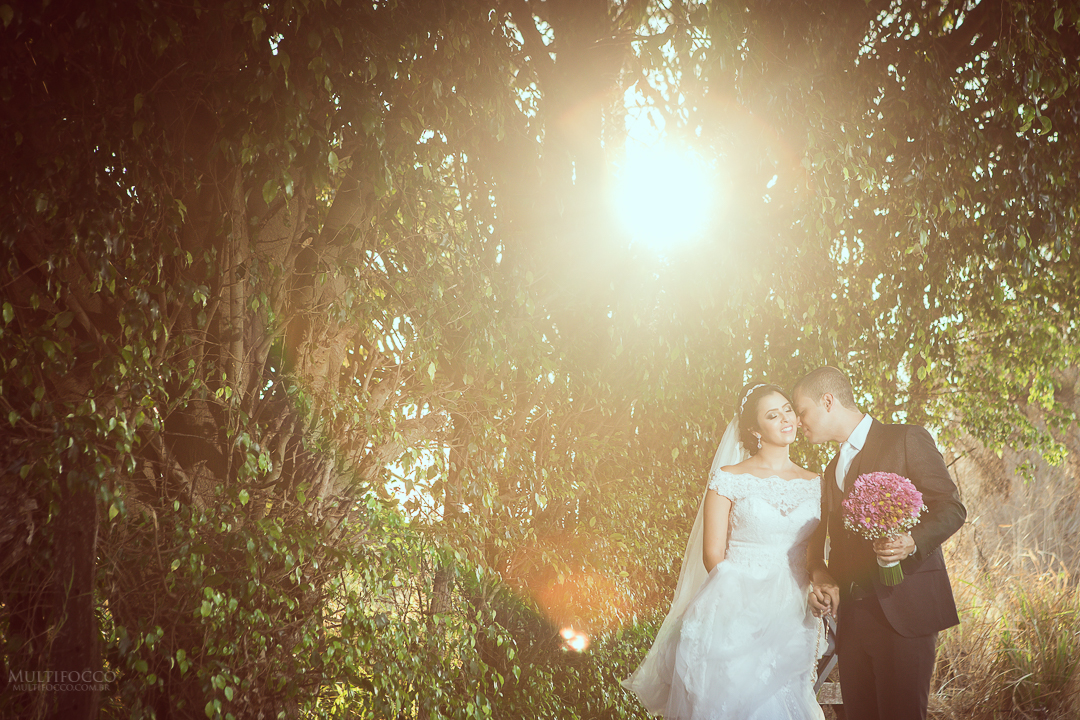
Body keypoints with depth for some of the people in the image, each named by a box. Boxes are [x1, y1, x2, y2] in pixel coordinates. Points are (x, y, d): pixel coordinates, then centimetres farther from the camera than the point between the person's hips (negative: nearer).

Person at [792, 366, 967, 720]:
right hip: (852, 618, 7)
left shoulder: (907, 439, 1)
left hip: (904, 609, -6)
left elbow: (951, 508, -6)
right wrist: (820, 576, 2)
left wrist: (912, 542, -25)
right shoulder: (833, 470, 24)